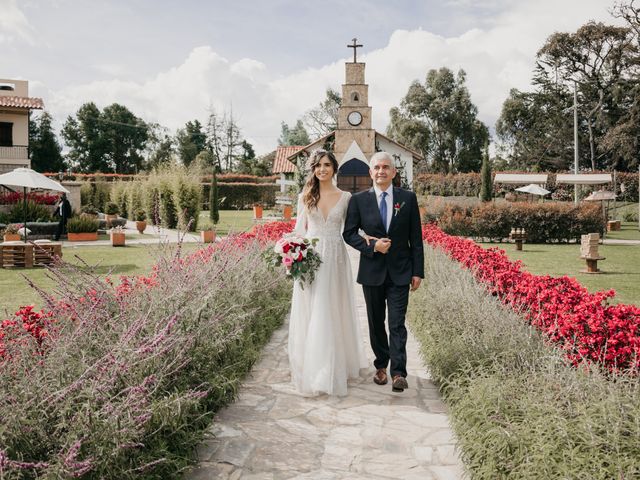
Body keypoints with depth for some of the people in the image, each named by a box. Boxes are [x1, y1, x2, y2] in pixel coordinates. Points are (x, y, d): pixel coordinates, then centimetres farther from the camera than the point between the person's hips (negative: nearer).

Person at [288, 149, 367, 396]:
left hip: (335, 259, -1)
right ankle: (310, 368, 15)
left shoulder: (345, 197, 3)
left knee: (332, 313, 4)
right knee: (309, 314, 4)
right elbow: (299, 230, 9)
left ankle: (331, 370, 16)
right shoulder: (305, 197, 6)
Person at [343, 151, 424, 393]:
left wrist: (418, 271, -2)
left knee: (397, 324, -4)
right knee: (376, 322, 12)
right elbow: (349, 233, 2)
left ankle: (398, 373, -2)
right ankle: (381, 366, 27)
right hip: (372, 271, 1)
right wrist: (371, 245, -16)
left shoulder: (408, 198, 0)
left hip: (400, 271, -1)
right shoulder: (358, 200, -1)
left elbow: (416, 237, 1)